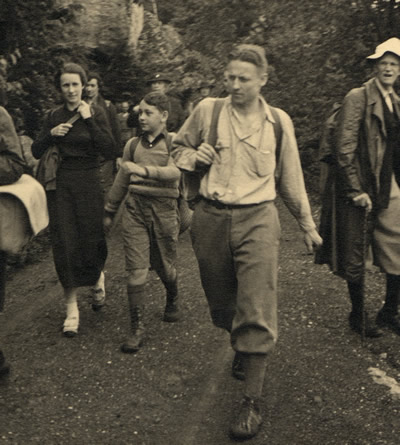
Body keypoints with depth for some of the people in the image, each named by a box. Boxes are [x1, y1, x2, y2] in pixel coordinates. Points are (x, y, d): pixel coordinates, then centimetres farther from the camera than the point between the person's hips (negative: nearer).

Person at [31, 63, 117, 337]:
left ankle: (98, 275, 39)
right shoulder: (55, 116, 7)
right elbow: (36, 152, 8)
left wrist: (89, 120, -18)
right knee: (64, 244, -2)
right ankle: (72, 307, 6)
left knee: (91, 240, 2)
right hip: (62, 183, 3)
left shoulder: (95, 113, -3)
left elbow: (111, 152, -14)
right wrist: (51, 134, -10)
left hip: (89, 183, -2)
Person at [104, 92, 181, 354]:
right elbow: (122, 180, 19)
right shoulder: (133, 144, 11)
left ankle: (173, 302, 42)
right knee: (136, 270, -4)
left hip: (164, 209, -2)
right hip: (135, 207, 3)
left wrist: (145, 170, -35)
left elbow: (175, 171, -20)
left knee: (165, 266, 11)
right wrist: (110, 212, 24)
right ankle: (137, 327, 2)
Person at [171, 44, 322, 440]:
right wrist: (193, 158, -7)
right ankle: (241, 348, 47)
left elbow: (290, 178, 14)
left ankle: (252, 400, 0)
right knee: (221, 302, 15)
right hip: (210, 219, 2)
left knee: (256, 309, -9)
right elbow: (178, 147, 17)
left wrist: (307, 224, 18)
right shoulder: (206, 110, 2)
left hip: (257, 220, -2)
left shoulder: (279, 122, 4)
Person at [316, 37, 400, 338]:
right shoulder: (358, 98, -8)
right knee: (356, 257, 5)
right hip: (361, 190, -6)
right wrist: (356, 190, -17)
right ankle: (359, 317, 22)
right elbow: (344, 147, -14)